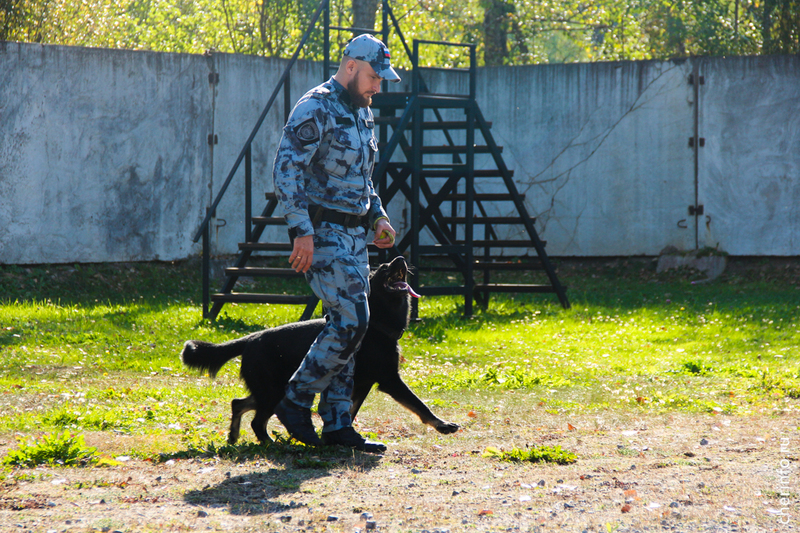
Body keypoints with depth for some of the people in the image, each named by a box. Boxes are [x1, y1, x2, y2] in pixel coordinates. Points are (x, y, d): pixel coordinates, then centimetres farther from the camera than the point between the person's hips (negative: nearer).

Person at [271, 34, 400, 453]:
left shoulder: (362, 113, 16)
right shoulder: (316, 109, -13)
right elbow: (286, 171, -19)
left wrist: (377, 215, 17)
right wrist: (302, 230, -24)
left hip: (353, 233, 9)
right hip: (323, 232, -9)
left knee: (345, 326, 7)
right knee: (350, 321, -15)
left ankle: (337, 424, 9)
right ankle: (295, 400, -3)